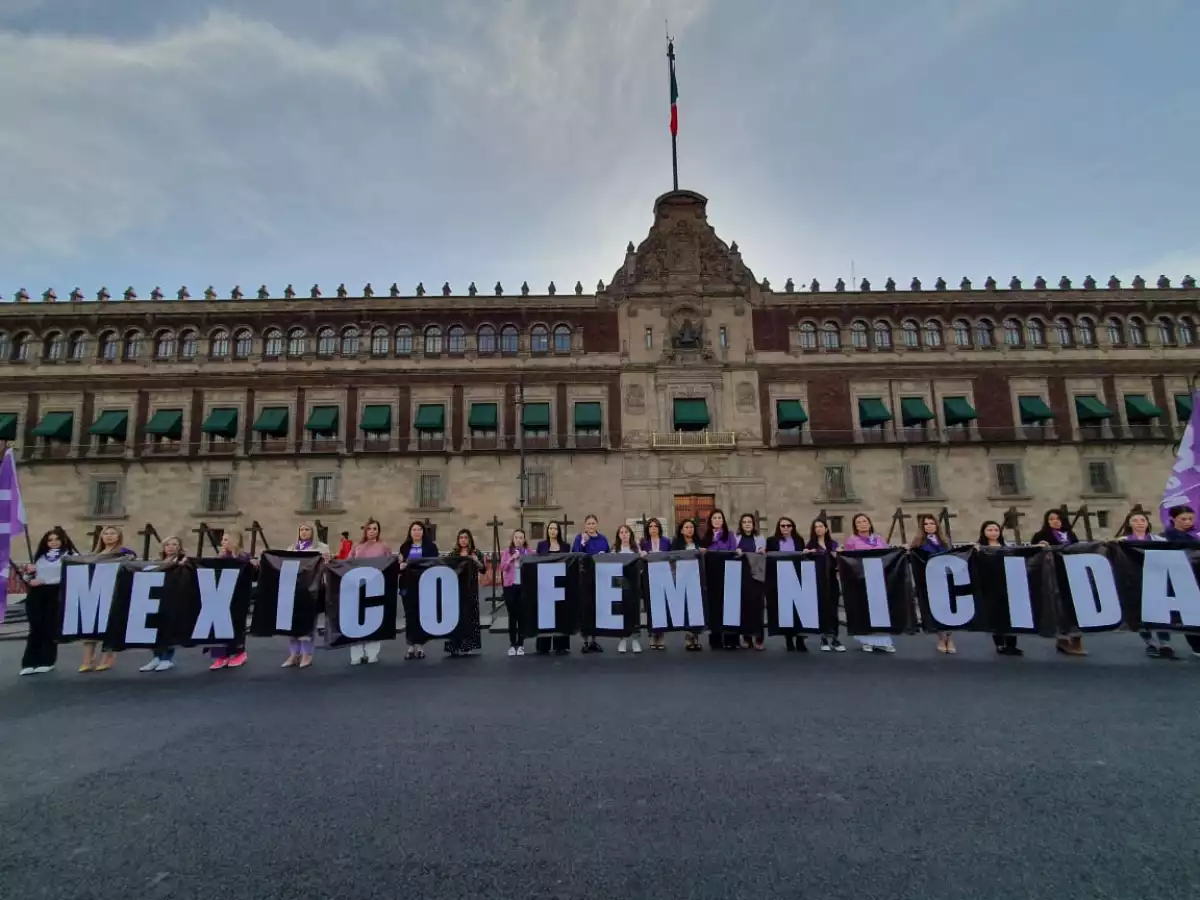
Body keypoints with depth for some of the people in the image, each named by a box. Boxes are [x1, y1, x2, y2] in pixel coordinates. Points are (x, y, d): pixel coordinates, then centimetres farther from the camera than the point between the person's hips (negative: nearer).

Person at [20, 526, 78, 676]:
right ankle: (29, 662, 6)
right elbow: (29, 577, 23)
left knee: (50, 628, 0)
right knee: (35, 628, 1)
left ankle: (47, 662, 9)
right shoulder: (40, 556, 17)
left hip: (56, 594, -4)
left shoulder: (70, 555, 0)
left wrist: (43, 581, -18)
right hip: (36, 594, 4)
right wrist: (29, 572, 0)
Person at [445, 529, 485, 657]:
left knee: (469, 617, -1)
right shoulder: (452, 554, 9)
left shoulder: (476, 553, 4)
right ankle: (455, 647, 6)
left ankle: (466, 646, 6)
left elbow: (483, 570, -4)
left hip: (471, 590, -1)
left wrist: (476, 561, -22)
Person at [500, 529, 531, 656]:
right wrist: (511, 559, -14)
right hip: (510, 586, 1)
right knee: (512, 616, 4)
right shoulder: (507, 552, 6)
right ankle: (512, 644, 11)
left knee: (522, 615, 1)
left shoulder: (528, 551, 4)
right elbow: (502, 567, -2)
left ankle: (520, 644, 10)